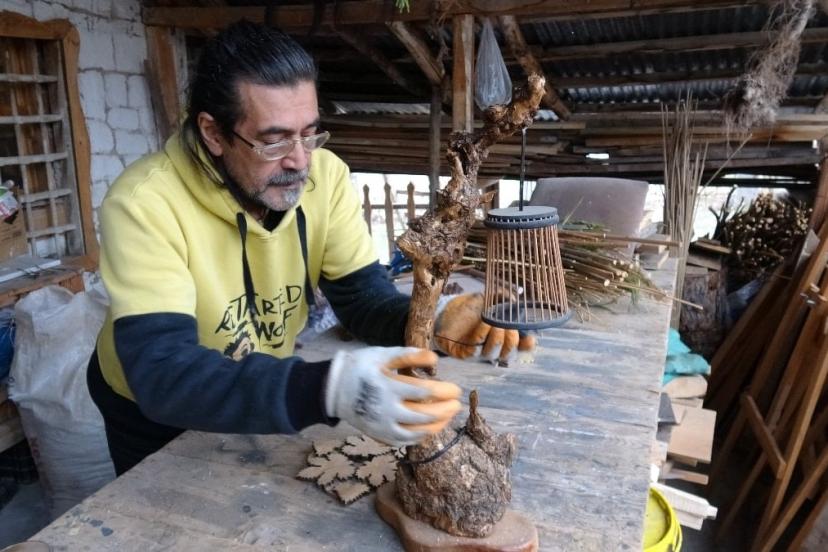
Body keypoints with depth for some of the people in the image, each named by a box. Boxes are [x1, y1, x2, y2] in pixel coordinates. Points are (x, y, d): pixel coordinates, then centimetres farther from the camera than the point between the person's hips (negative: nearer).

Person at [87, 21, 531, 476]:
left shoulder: (324, 175, -19)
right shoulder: (145, 203, -33)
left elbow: (362, 295, -16)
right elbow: (163, 374, -41)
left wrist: (432, 324, -39)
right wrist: (327, 389, -55)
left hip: (265, 398, 4)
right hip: (155, 411, -3)